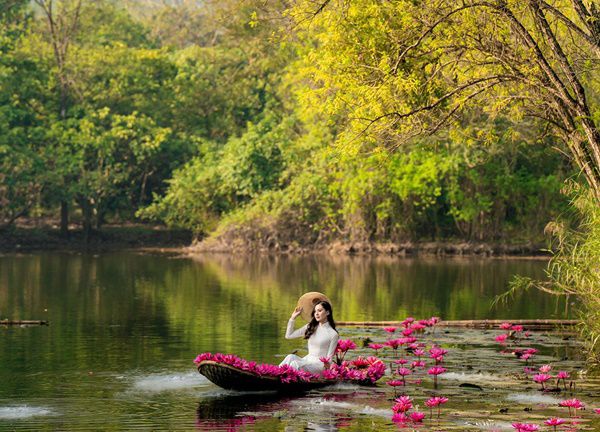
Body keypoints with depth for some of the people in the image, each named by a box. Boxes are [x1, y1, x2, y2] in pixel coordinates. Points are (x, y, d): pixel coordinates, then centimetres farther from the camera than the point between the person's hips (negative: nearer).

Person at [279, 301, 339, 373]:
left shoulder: (333, 334, -1)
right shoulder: (310, 327, 14)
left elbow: (329, 358, -1)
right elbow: (288, 335, 16)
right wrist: (293, 317, 10)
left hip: (320, 364, -5)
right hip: (307, 360, 5)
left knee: (295, 364, -34)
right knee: (291, 357, -30)